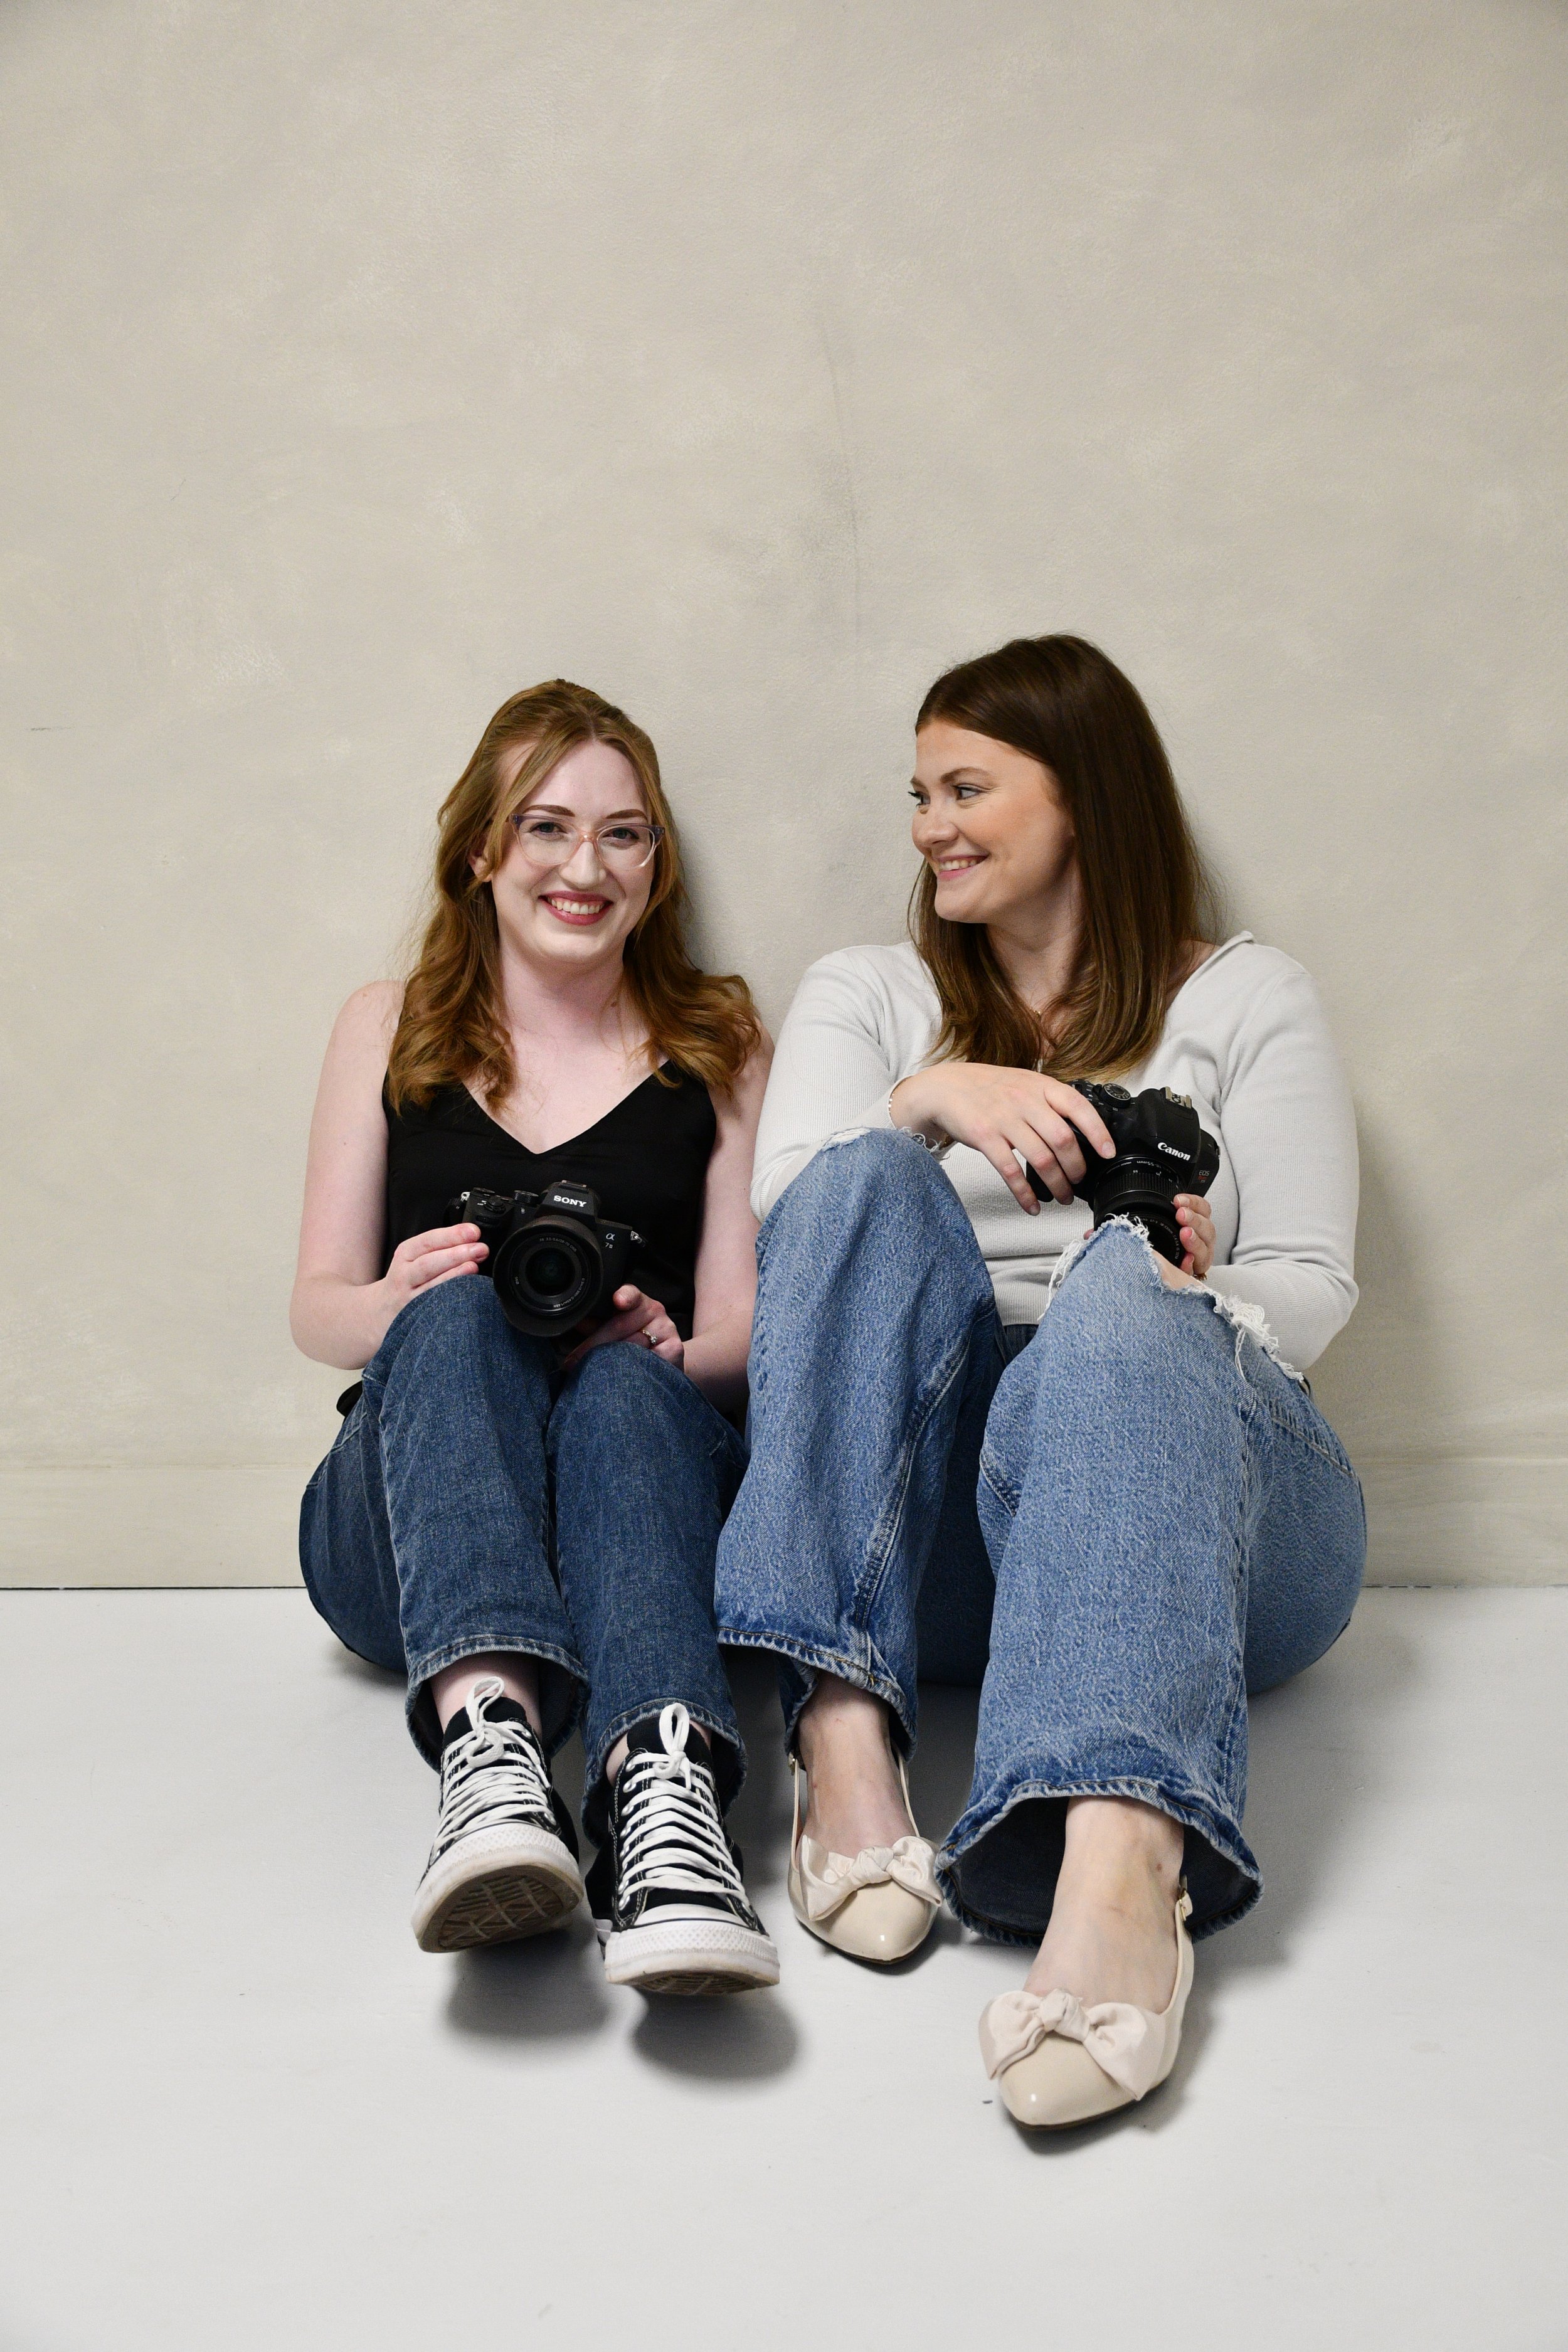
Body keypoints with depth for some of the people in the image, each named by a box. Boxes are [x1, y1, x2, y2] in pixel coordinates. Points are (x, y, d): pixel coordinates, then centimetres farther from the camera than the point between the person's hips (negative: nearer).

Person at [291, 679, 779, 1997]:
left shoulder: (715, 1046, 14)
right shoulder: (391, 1032, 15)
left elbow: (744, 1330, 8)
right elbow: (318, 1309, 12)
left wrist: (665, 1348, -16)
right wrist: (399, 1301, -13)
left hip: (654, 1451, 0)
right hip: (396, 1528, 1)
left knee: (625, 1379, -34)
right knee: (459, 1312, -32)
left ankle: (665, 1789, -58)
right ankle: (489, 1738, -55)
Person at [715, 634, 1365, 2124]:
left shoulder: (1244, 998, 17)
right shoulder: (865, 995, 21)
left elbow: (1311, 1286, 7)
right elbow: (786, 1209, 2)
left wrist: (1192, 1305, -15)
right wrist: (934, 1096, -16)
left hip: (1217, 1499, -1)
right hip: (933, 1529, 1)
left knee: (1129, 1283, -35)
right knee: (867, 1181, -25)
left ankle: (1122, 1873, -58)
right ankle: (842, 1743, -41)